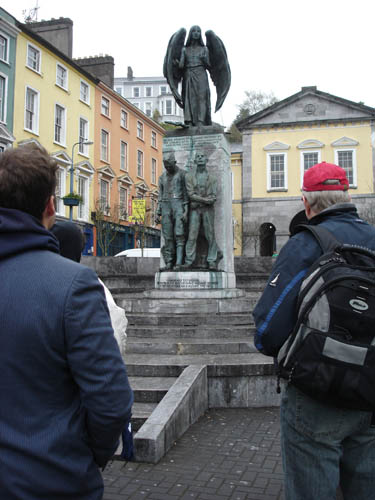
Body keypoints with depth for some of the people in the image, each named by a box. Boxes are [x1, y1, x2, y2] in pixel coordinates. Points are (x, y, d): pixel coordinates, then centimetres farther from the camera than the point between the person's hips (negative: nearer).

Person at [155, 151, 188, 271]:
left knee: (179, 234, -14)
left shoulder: (182, 174, 3)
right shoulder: (162, 177, 17)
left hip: (179, 206, -4)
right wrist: (157, 215, 7)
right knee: (168, 236, -2)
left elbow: (186, 194, -1)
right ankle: (169, 263, 0)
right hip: (166, 208, 4)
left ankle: (178, 263, -17)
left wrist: (186, 212, -12)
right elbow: (160, 197, 16)